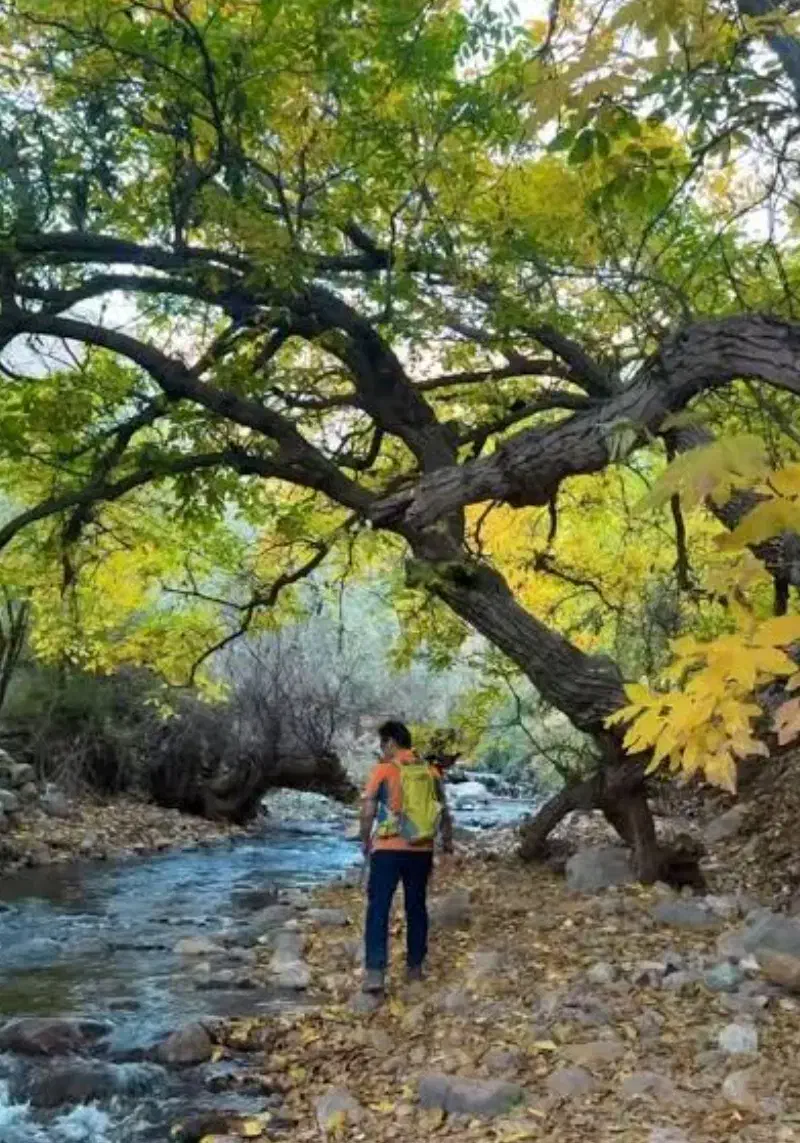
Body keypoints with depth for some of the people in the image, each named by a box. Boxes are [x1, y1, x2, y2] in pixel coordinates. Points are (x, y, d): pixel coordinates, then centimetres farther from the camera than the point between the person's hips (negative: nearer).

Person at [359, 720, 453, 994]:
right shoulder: (431, 772, 6)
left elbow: (368, 812, -6)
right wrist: (447, 840, 29)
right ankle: (415, 967, 23)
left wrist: (365, 841, 10)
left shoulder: (383, 770, -6)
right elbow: (444, 812, 13)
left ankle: (375, 971, -10)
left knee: (378, 909, -1)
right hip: (422, 850, 4)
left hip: (388, 849, -4)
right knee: (416, 907, 16)